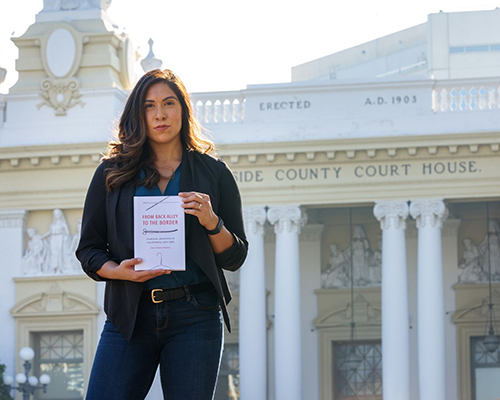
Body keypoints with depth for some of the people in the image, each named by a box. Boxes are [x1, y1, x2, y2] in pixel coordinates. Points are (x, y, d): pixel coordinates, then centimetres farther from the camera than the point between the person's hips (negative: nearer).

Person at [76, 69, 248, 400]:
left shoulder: (213, 173, 11)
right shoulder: (113, 174, 12)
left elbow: (235, 258, 10)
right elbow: (88, 250, 11)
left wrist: (211, 222, -9)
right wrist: (119, 271, -9)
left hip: (194, 314, 0)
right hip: (130, 315, 1)